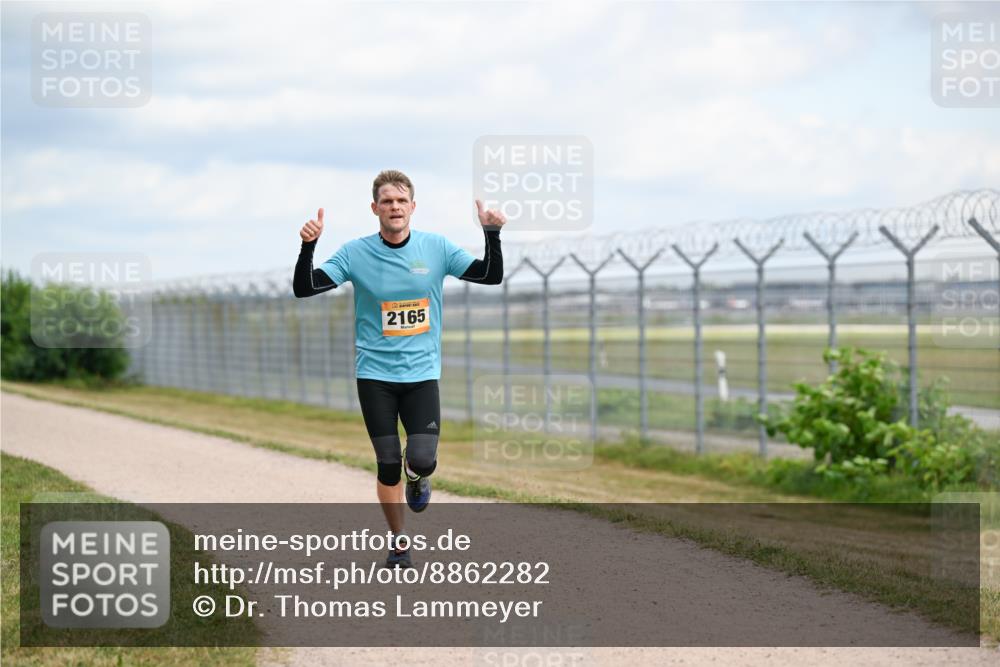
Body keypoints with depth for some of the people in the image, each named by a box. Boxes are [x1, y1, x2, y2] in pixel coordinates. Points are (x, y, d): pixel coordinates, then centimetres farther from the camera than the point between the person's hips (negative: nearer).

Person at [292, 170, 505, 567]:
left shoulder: (437, 248, -2)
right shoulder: (355, 253, -5)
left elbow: (491, 276, 0)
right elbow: (304, 289, -7)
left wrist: (492, 235, -16)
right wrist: (308, 247, -23)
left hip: (422, 374, 0)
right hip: (374, 375, 0)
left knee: (423, 461, -14)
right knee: (388, 466, 1)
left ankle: (415, 475, 24)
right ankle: (398, 542, 22)